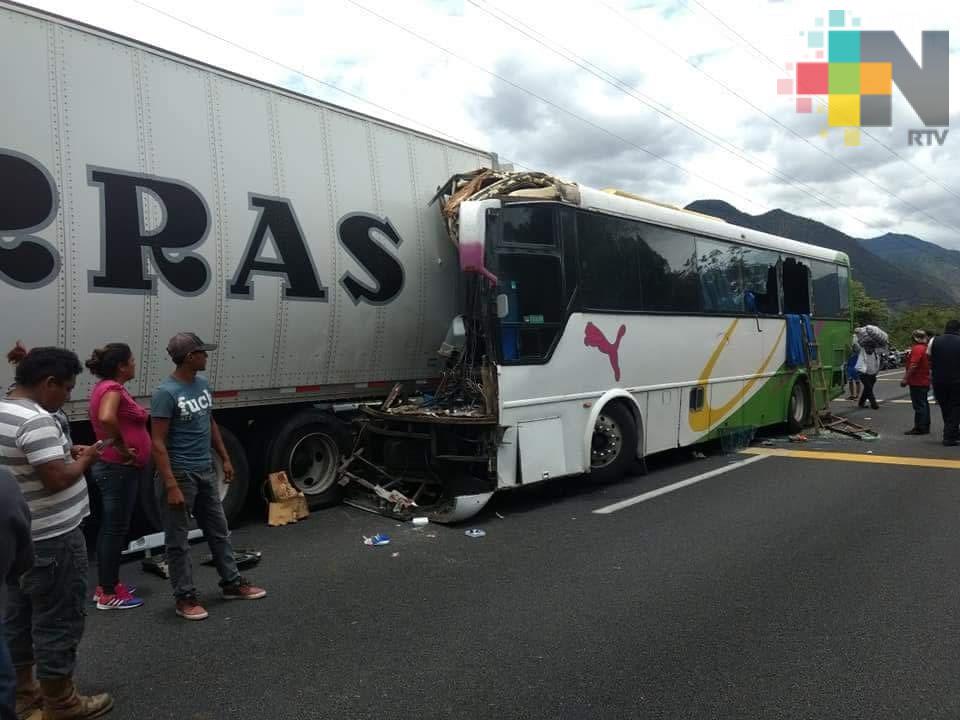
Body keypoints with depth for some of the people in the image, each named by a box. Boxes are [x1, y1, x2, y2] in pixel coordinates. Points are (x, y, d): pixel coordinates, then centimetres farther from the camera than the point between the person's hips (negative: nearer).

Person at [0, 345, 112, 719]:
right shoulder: (35, 421, -25)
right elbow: (57, 479, -28)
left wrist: (66, 451, 8)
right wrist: (84, 460, -11)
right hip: (51, 540, -10)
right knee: (57, 621, 4)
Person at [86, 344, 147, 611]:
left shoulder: (107, 387, 12)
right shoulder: (112, 389, -18)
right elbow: (106, 418, -37)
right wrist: (122, 446, -24)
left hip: (113, 467, 10)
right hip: (119, 469, -10)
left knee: (110, 527, 17)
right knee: (116, 528, -2)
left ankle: (105, 585, 27)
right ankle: (108, 594, 8)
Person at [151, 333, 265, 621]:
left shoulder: (203, 385, 5)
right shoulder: (166, 393, -18)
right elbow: (158, 443, -19)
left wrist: (225, 458, 18)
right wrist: (171, 485, -23)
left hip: (206, 472, 8)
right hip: (181, 475, -8)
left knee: (219, 531, 17)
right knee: (178, 540, 7)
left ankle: (232, 583, 30)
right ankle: (185, 597, 19)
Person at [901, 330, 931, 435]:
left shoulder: (917, 349, -18)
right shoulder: (926, 348, 13)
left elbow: (913, 366, -24)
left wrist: (905, 379, -21)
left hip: (917, 382, -10)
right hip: (925, 382, 10)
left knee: (919, 406, -6)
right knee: (924, 404, 14)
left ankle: (920, 428, -4)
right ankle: (925, 427, 21)